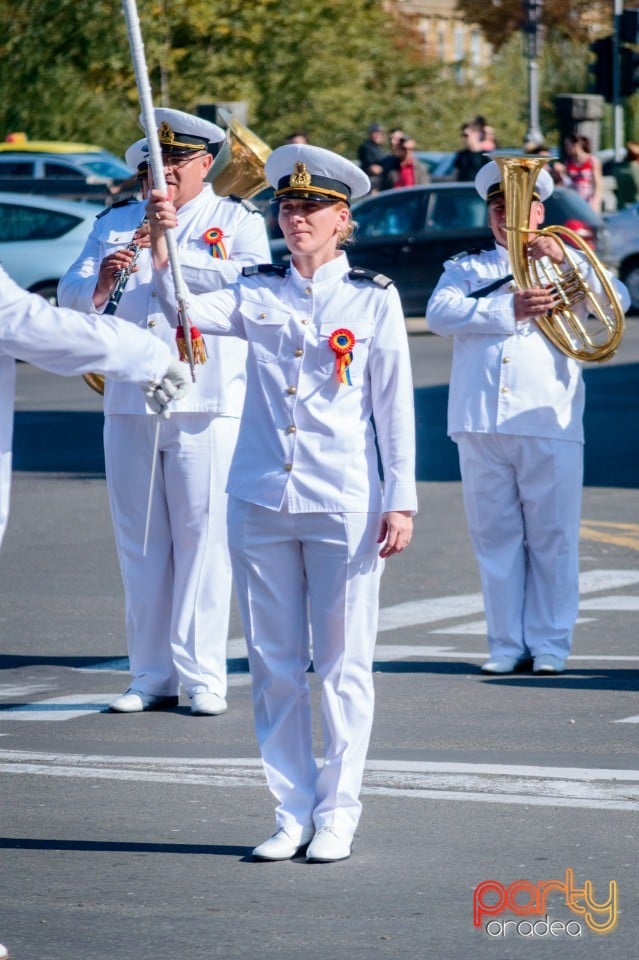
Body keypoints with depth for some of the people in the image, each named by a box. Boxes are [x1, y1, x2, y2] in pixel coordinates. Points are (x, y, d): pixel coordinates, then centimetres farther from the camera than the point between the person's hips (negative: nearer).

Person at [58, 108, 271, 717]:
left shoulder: (237, 220, 6)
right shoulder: (117, 223, 16)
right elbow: (70, 292, 4)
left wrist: (172, 251, -25)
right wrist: (99, 283, -20)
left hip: (205, 405, -4)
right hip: (128, 404, 4)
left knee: (203, 540, -5)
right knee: (139, 542, 5)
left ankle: (202, 676, -3)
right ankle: (151, 675, 10)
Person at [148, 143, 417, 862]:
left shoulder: (373, 299, 1)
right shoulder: (258, 292, 7)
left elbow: (395, 405, 1)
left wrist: (400, 499, -3)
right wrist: (160, 245, -23)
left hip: (344, 506, -2)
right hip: (260, 501, 3)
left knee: (342, 666, 3)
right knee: (274, 665, 6)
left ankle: (337, 814, 10)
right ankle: (292, 810, 15)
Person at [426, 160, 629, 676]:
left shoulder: (565, 263, 15)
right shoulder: (466, 268, 18)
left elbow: (617, 299, -1)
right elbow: (439, 312, -3)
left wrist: (565, 260, -14)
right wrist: (510, 310, -15)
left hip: (549, 421, -1)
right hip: (481, 421, 1)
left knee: (553, 539, -2)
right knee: (496, 538, 2)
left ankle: (550, 645, 4)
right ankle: (507, 645, 8)